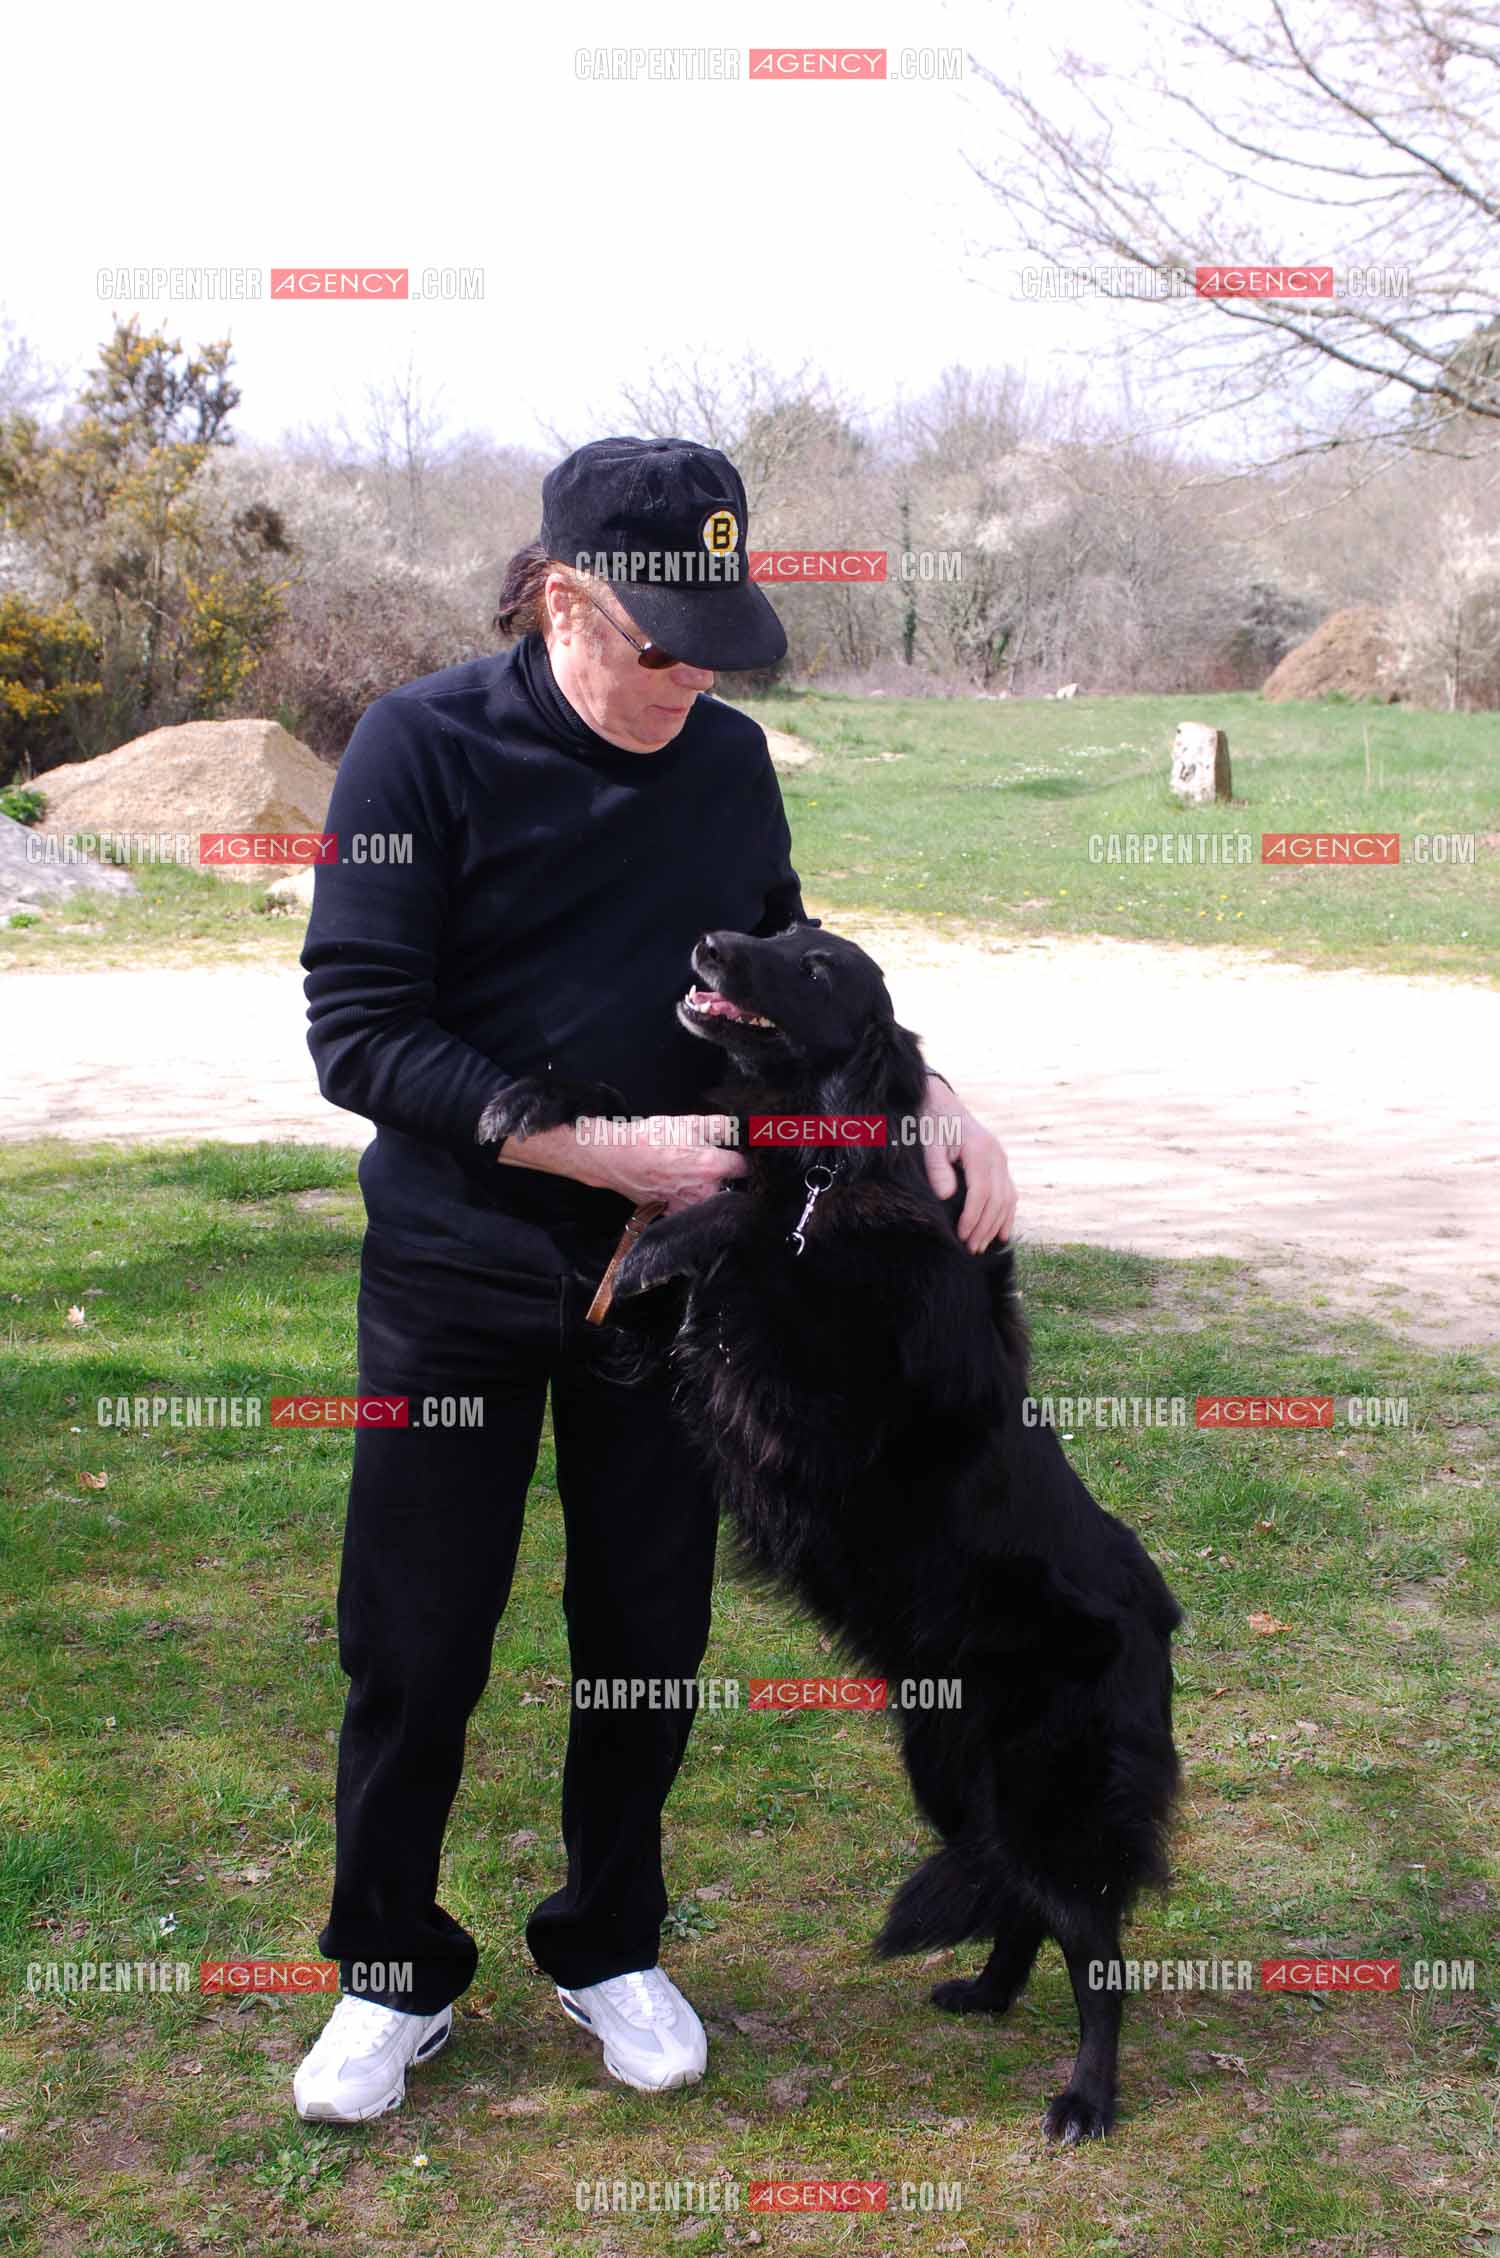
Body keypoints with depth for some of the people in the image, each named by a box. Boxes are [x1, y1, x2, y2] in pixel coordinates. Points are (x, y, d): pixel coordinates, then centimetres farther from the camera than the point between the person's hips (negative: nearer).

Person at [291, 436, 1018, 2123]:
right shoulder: (422, 746, -13)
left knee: (649, 1632, 12)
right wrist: (601, 1148, -23)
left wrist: (930, 1098, -7)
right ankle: (395, 1977, 28)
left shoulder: (729, 759, 0)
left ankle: (607, 1947, 34)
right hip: (456, 1272, -3)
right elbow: (358, 1033, -17)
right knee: (415, 1648, 6)